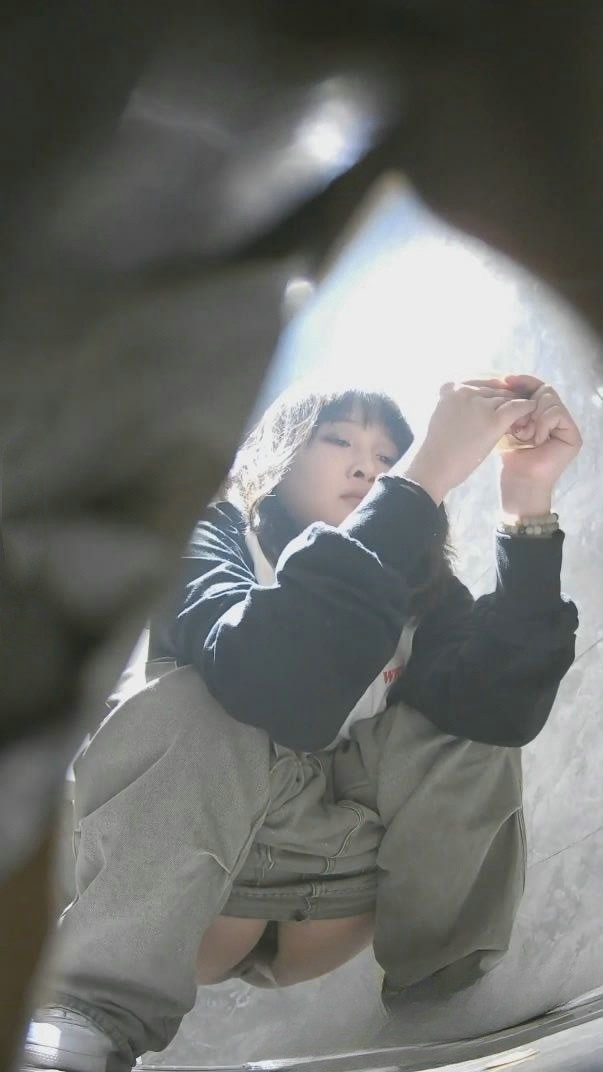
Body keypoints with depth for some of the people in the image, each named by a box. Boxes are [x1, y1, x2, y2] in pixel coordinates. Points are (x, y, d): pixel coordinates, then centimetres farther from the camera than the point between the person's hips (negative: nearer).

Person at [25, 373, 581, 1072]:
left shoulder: (421, 591, 1)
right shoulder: (210, 542, -12)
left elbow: (505, 708, -21)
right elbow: (280, 691, -36)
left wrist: (529, 508, -29)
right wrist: (427, 481, -39)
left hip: (331, 909, 4)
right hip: (177, 875, -4)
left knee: (478, 708, -14)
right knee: (194, 707, -30)